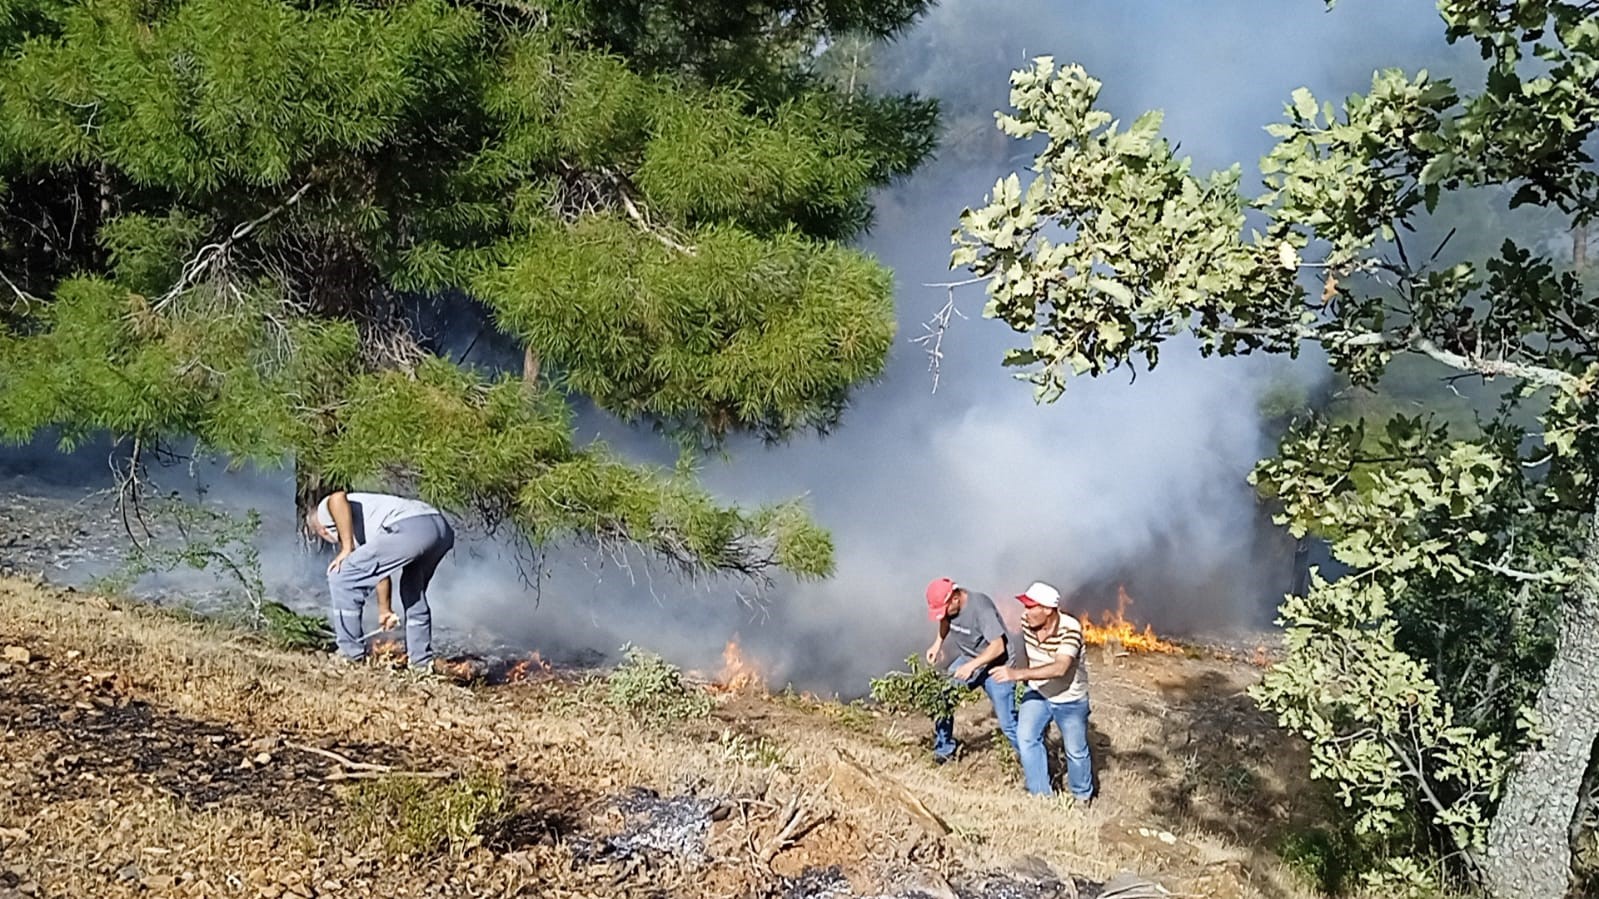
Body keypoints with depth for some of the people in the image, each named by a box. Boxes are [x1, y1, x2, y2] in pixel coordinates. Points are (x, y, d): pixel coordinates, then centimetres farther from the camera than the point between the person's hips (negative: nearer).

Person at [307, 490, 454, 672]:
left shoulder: (325, 510, 17)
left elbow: (337, 498, -9)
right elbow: (380, 570, 40)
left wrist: (346, 549, -2)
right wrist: (384, 610, 50)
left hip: (410, 529, -9)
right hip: (441, 527, 9)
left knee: (341, 578, 5)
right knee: (413, 591, 33)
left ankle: (350, 656, 13)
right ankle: (422, 662, 36)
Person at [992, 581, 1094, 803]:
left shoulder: (1070, 628, -32)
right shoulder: (1027, 622, -16)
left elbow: (1060, 668, -44)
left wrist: (1019, 673, -50)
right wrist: (1025, 678, 15)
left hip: (1070, 699, -4)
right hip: (1037, 693, 4)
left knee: (1076, 751, 11)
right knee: (1026, 739, -12)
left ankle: (1082, 796, 38)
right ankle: (1041, 795, 4)